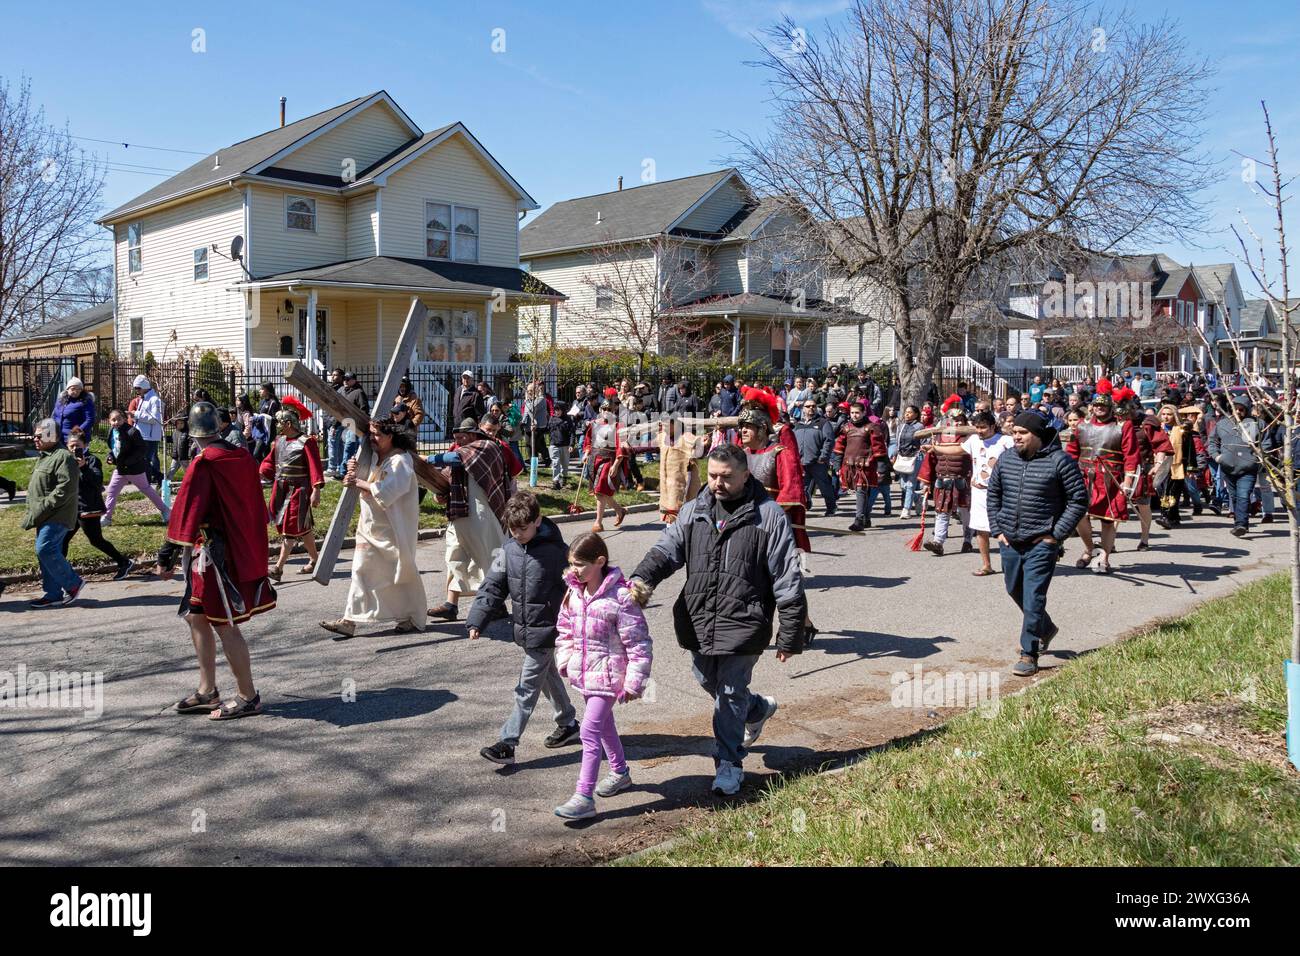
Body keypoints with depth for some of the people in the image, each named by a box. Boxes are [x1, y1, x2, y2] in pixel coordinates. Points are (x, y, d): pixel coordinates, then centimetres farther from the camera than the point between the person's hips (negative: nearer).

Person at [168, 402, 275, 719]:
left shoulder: (202, 464, -16)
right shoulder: (243, 458, 7)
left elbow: (186, 511, -16)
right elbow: (256, 506, 15)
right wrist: (254, 546, 25)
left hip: (214, 553, -9)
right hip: (242, 549, 9)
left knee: (224, 625, 0)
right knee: (197, 618, 17)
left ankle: (248, 697, 8)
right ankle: (207, 692, 23)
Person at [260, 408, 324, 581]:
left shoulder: (306, 442, -12)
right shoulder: (279, 441, 12)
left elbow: (315, 468, -17)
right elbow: (270, 462, 14)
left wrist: (316, 491, -24)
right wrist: (260, 474, -6)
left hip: (298, 491, -8)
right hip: (280, 490, 8)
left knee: (290, 528, -8)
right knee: (303, 528, 16)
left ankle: (278, 568, -11)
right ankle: (314, 560, 28)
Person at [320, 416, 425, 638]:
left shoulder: (400, 461, -15)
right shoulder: (375, 458, 11)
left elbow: (386, 491, -27)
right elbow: (367, 487, 19)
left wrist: (359, 483, -18)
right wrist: (353, 472, 0)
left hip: (392, 529, -8)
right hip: (371, 526, 8)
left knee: (400, 573, 3)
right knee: (362, 571, 6)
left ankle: (412, 619, 17)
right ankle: (349, 621, 9)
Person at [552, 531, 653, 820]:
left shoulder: (620, 597, -21)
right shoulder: (574, 592, 2)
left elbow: (639, 644, -18)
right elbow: (566, 629, 17)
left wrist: (634, 682, -16)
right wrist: (564, 661, 10)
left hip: (608, 675, -8)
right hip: (585, 673, 8)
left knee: (590, 731, -12)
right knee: (604, 725, 23)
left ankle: (584, 797, -7)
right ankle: (620, 772, 44)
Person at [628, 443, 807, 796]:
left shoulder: (769, 516, -8)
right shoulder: (694, 511, 5)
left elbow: (788, 579, -7)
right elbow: (667, 548, -5)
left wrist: (790, 636, -7)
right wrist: (642, 578, -28)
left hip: (742, 624, -5)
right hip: (699, 623, 6)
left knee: (731, 694, 2)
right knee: (707, 682, 21)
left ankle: (729, 765, 22)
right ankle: (758, 709, 50)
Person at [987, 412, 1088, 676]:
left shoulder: (1059, 461, -10)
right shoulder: (1005, 459, 5)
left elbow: (1079, 500, -6)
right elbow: (993, 495, 16)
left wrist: (1056, 535, -10)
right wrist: (997, 530, 7)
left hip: (1041, 544, -6)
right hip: (1009, 542, 6)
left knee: (1033, 598, -8)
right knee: (1016, 591, 19)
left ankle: (1029, 654, 1)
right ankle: (1046, 628, 43)